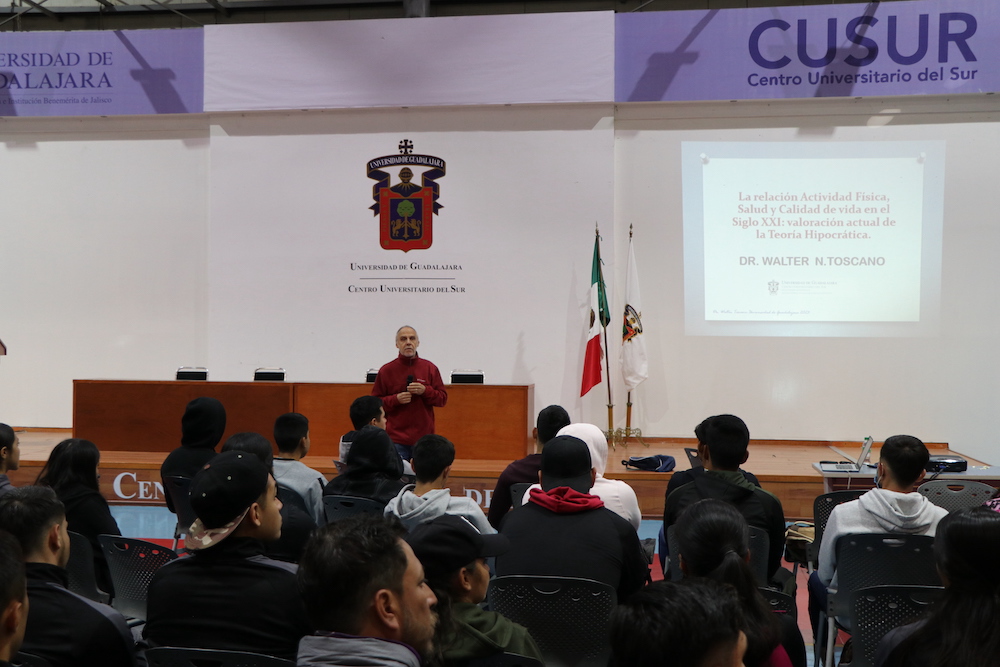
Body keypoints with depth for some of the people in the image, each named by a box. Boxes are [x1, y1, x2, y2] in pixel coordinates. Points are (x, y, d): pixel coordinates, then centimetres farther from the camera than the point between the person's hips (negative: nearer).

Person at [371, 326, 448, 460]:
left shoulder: (430, 368, 7)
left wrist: (425, 391, -12)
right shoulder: (386, 371, 3)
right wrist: (395, 399, -13)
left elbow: (443, 399, 6)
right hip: (396, 440, -1)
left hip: (424, 439, 1)